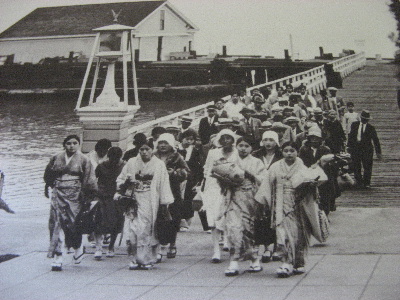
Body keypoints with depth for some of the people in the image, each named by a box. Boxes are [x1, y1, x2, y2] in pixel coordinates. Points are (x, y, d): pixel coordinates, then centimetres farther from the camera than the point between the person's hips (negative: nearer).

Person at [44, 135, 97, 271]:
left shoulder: (83, 160, 1)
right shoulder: (56, 158, 7)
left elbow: (89, 180, 0)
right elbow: (49, 175, 21)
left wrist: (88, 196, -3)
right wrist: (47, 188, 25)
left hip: (75, 195, -2)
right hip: (58, 194, 2)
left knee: (74, 223, -2)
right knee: (56, 223, -5)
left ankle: (78, 247, 28)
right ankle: (58, 257, -2)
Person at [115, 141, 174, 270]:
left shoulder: (159, 165, 7)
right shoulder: (131, 163, 11)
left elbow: (164, 185, 5)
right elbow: (121, 179, 19)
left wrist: (164, 203, 0)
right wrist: (119, 191, 1)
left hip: (150, 203, -1)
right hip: (134, 200, 1)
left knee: (147, 229, -5)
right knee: (133, 230, -9)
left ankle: (146, 260, 3)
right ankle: (134, 259, -4)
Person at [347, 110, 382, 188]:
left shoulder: (371, 128, 1)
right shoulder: (354, 125, 6)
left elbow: (376, 140, 4)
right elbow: (350, 136, 13)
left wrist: (378, 152, 2)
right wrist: (349, 146, 10)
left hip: (367, 149, -2)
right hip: (355, 149, 2)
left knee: (367, 167, -4)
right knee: (357, 167, 3)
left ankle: (366, 183, 6)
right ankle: (359, 182, 14)